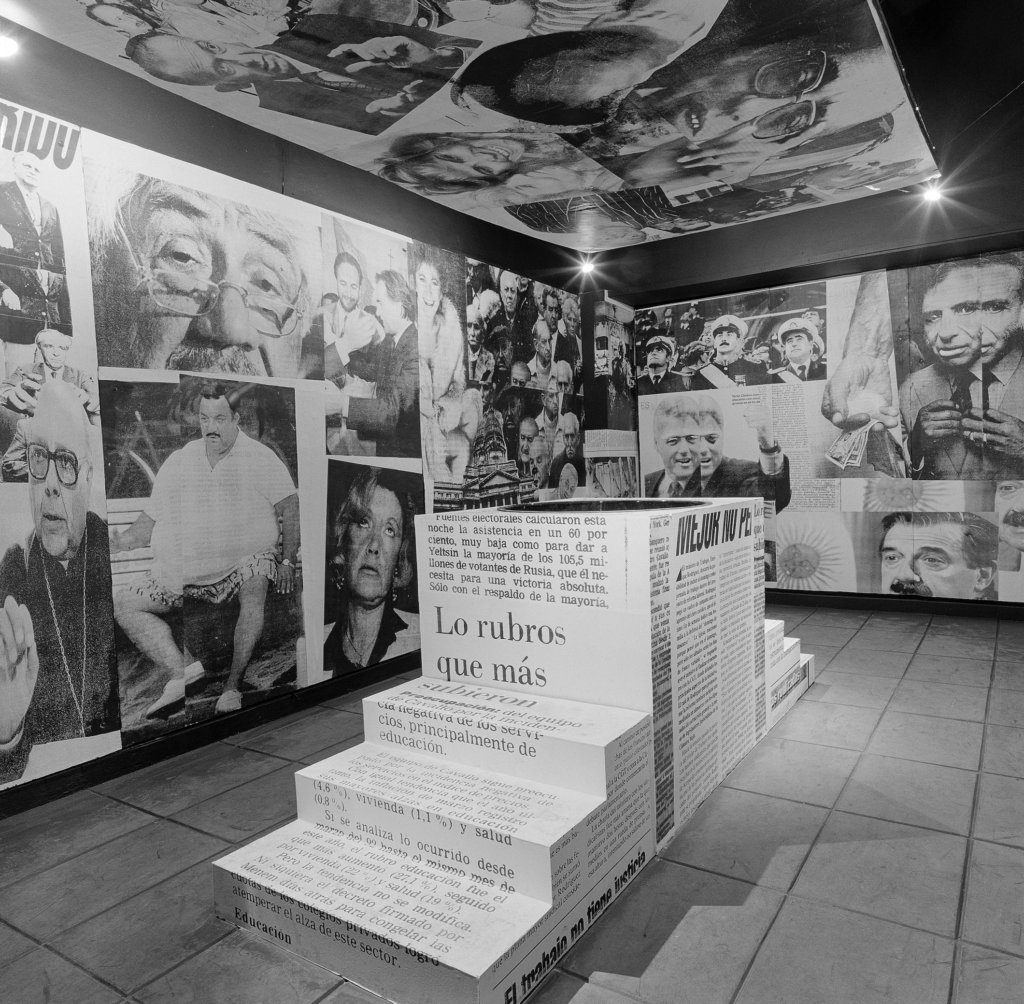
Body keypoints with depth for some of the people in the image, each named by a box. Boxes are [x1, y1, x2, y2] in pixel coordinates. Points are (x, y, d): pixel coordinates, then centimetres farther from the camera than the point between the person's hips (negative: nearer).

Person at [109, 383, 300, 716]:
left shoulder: (259, 457, 3)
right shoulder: (178, 461, 13)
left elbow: (289, 507, -3)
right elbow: (150, 520, 16)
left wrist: (287, 561, -13)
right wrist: (123, 539, -4)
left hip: (241, 564, -4)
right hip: (182, 573, 5)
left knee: (257, 575, -36)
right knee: (124, 604, -10)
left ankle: (233, 684, -29)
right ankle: (181, 669, -24)